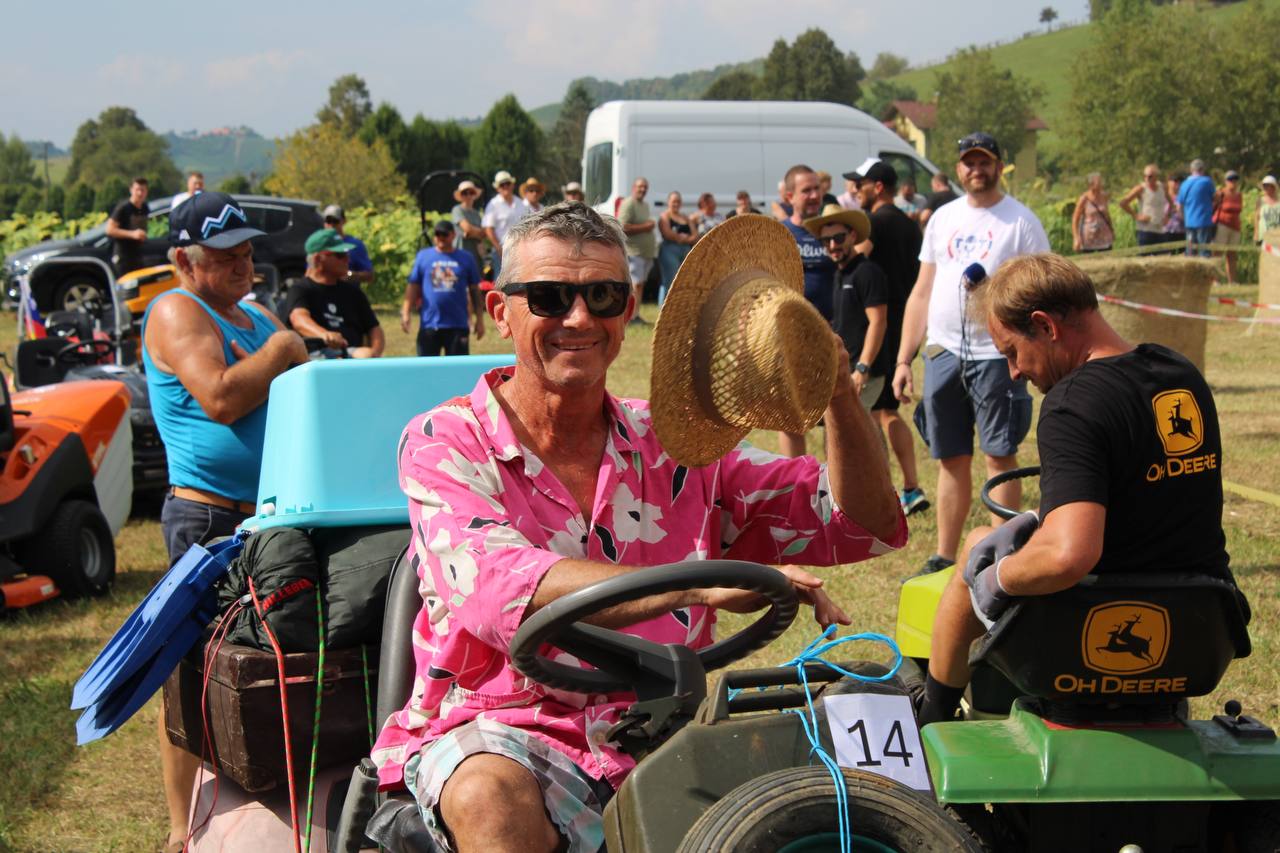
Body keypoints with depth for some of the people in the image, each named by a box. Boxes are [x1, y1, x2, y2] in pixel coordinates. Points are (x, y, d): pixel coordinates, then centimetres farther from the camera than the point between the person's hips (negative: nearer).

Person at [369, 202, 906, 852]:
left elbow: (862, 525, 10)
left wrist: (840, 396, -10)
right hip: (502, 734, -3)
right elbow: (500, 590, -23)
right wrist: (701, 584, -35)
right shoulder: (443, 444, -2)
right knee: (492, 798, -37)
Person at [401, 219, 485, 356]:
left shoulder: (466, 258, 6)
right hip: (429, 325, 0)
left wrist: (479, 319, 5)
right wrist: (406, 313, -5)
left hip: (458, 325, 0)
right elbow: (413, 286, 5)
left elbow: (475, 290, 9)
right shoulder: (423, 256, 5)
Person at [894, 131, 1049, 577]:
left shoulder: (1020, 220, -1)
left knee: (1000, 456, -1)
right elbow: (922, 292, 16)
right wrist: (903, 360, 10)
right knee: (951, 460, 9)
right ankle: (944, 558, 16)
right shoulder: (943, 219, 14)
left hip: (997, 355, -5)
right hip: (943, 353, 5)